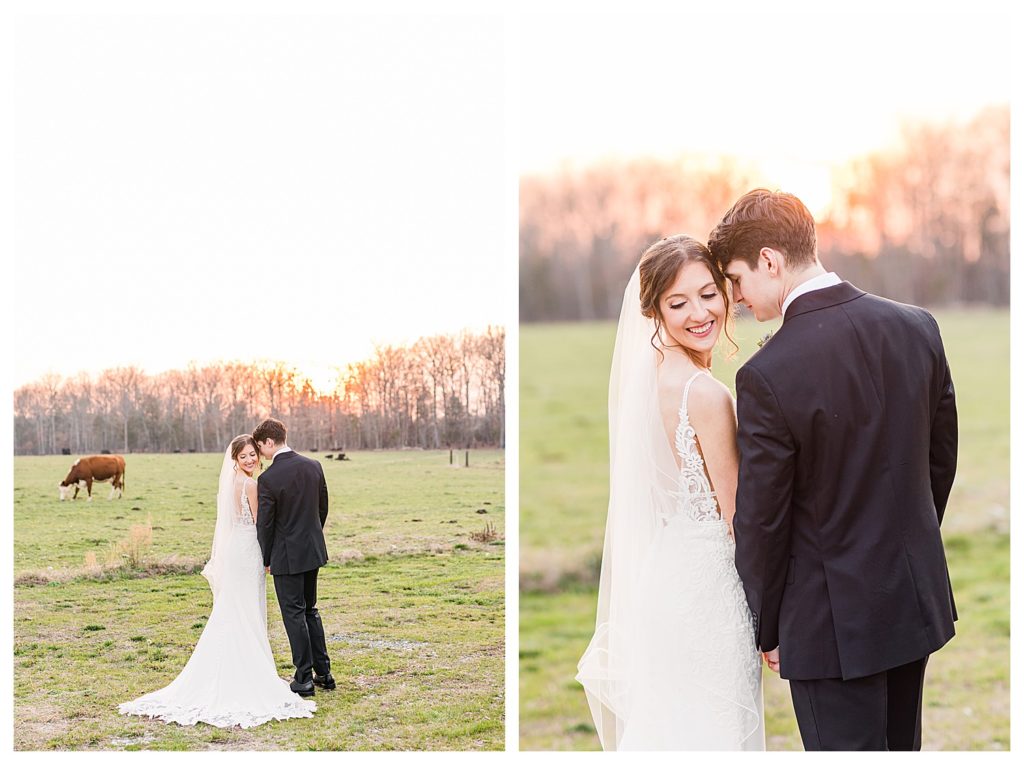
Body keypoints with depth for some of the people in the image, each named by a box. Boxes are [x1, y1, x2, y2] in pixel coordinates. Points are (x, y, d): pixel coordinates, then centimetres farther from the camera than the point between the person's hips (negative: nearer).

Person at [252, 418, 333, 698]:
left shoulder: (268, 478, -19)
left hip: (286, 556, -7)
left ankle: (304, 679, 6)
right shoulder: (313, 466, 0)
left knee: (294, 614, 3)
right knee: (310, 610, 19)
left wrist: (267, 560, 1)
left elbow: (265, 523, -13)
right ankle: (323, 673, 22)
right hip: (313, 551, 7)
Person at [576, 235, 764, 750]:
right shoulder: (707, 394, -20)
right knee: (708, 730, 4)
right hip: (700, 578, -8)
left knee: (664, 721, 18)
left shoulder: (644, 376, 3)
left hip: (655, 569, 8)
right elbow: (737, 514, -13)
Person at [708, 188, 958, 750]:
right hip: (917, 599, 6)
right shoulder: (918, 328, -4)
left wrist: (768, 629, 0)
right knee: (900, 747, 22)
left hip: (833, 622, -6)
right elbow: (941, 457, 7)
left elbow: (761, 519, -14)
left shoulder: (767, 376, -22)